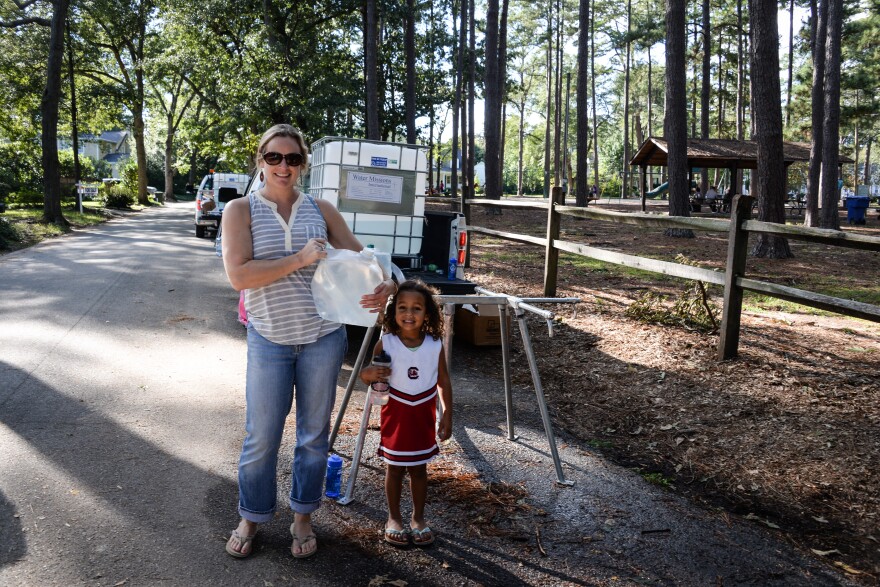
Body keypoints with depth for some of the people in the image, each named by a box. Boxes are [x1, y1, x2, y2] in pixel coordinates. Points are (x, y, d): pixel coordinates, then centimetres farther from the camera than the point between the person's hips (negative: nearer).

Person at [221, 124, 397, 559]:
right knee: (261, 437, 8)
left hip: (323, 337, 2)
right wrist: (299, 259, -22)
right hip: (269, 340, -2)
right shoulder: (241, 210, -3)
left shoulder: (321, 210, 4)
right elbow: (238, 275, -16)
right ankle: (250, 519, 32)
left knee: (314, 434, 13)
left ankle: (302, 518, 33)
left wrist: (383, 285, -15)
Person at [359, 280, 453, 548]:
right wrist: (370, 373, -31)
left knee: (419, 468, 13)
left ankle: (418, 518, 31)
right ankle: (394, 518, 29)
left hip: (423, 415, 1)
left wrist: (447, 415, 1)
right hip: (395, 413, -1)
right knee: (394, 468, 11)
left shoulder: (435, 345, -10)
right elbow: (365, 374, -8)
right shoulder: (386, 344, -14)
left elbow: (444, 382, 0)